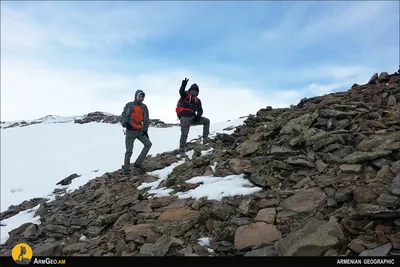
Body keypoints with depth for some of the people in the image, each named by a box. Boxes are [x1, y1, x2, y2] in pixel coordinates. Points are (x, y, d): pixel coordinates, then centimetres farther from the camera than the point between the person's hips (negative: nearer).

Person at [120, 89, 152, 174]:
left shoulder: (144, 107, 8)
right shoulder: (129, 105, -2)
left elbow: (146, 119, 12)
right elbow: (123, 116, -4)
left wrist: (145, 130, 5)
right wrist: (125, 123, -24)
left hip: (140, 131, 4)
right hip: (130, 131, -4)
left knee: (148, 144, -4)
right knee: (129, 150, -3)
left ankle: (138, 163, 3)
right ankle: (126, 168, 11)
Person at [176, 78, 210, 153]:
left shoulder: (197, 101, 15)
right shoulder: (185, 95, 2)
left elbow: (200, 110, 14)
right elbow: (181, 91, -21)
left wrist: (198, 115, -8)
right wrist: (183, 85, -41)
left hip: (193, 118, 6)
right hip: (184, 118, -5)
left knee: (206, 121, -1)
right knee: (184, 133, -14)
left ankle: (205, 138, -5)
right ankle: (181, 148, -6)